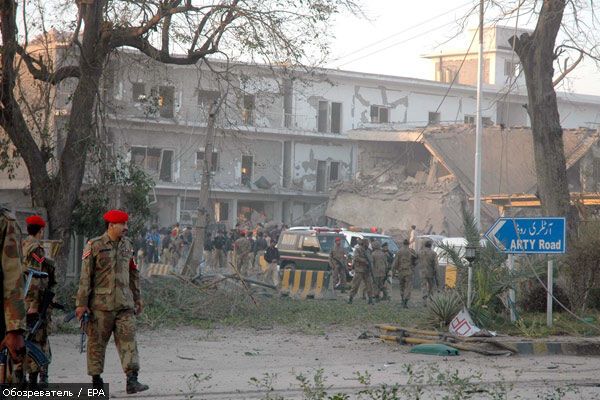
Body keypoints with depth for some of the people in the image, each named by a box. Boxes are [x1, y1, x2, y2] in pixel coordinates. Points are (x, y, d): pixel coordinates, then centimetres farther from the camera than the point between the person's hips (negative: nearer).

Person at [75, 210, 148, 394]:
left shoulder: (127, 245, 12)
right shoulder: (94, 246, -5)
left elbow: (133, 274, 21)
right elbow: (85, 276, -5)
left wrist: (137, 299, 22)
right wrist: (81, 303, -9)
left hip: (124, 304, 4)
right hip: (100, 304, -4)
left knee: (128, 339, -7)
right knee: (97, 342, 4)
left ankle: (132, 380, -11)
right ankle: (96, 379, 16)